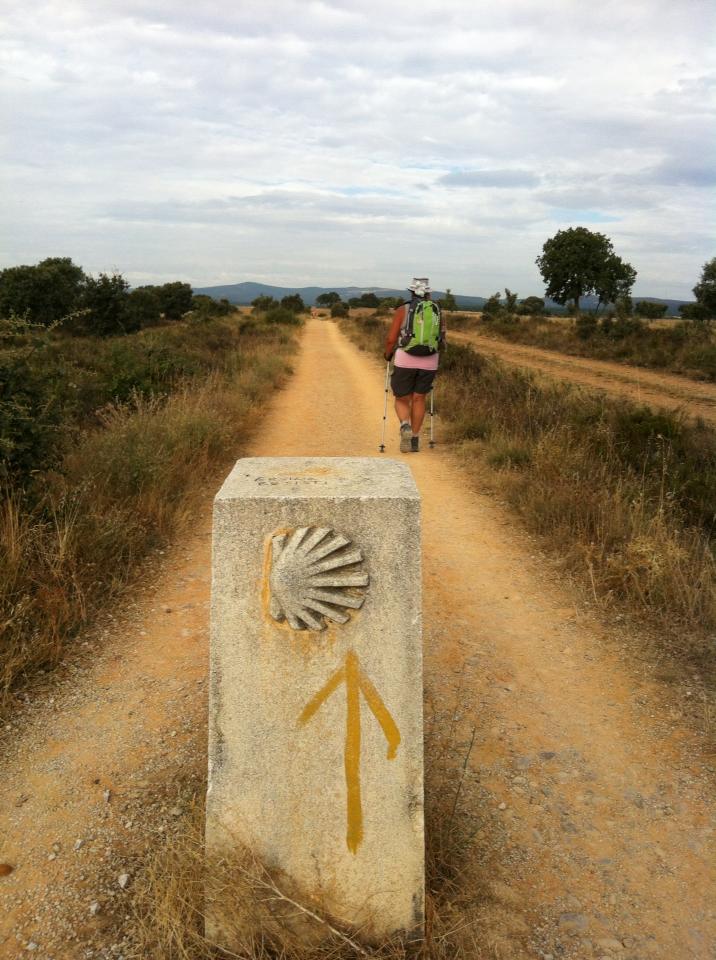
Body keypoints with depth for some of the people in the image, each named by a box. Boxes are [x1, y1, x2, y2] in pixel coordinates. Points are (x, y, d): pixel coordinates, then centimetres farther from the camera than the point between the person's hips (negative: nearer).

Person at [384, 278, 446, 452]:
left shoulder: (402, 310, -2)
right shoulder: (437, 311, 6)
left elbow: (391, 339, -4)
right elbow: (442, 339, 11)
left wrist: (387, 355, 14)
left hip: (405, 360, -2)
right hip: (429, 362, 2)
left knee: (401, 400, 11)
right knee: (419, 399, 15)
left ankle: (405, 426, -18)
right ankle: (414, 439, 15)